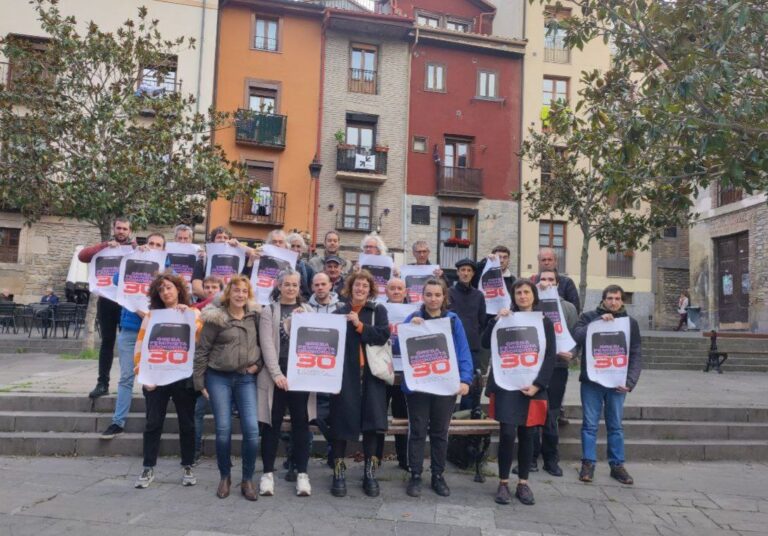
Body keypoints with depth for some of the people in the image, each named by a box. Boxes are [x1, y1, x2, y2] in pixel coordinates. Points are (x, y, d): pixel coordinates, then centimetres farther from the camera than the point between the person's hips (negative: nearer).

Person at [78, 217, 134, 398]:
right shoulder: (105, 247, 10)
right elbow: (82, 256, -6)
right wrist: (105, 245, -15)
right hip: (106, 300, 2)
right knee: (107, 341, 7)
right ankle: (102, 383, 11)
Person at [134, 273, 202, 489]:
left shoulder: (193, 313, 6)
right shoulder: (151, 315, 7)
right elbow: (141, 346, 3)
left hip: (184, 377, -1)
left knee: (187, 423, 6)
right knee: (153, 423, 5)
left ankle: (188, 467, 18)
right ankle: (148, 468, 17)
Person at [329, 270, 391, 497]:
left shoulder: (378, 310, 7)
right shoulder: (339, 312, 7)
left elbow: (383, 335, -8)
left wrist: (359, 325, -13)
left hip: (371, 373, 0)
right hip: (345, 373, 0)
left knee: (370, 421, 3)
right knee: (342, 421, 1)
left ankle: (370, 473, 16)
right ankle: (339, 472, 14)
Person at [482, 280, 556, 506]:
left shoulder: (545, 323, 8)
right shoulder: (506, 319, 8)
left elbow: (550, 357, 2)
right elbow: (486, 343, -2)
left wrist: (538, 384, -9)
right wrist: (496, 320, -14)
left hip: (532, 387, 1)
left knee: (527, 435, 6)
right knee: (507, 433, -7)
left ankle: (523, 483, 18)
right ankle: (503, 483, 6)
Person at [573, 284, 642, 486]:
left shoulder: (630, 322, 6)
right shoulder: (589, 317, 2)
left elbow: (636, 355, 4)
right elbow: (577, 335, -15)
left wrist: (630, 381, -7)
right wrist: (599, 321, -20)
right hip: (591, 380, -1)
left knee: (616, 425, 10)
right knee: (590, 424, 4)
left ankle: (617, 465, 20)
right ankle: (588, 463, 14)